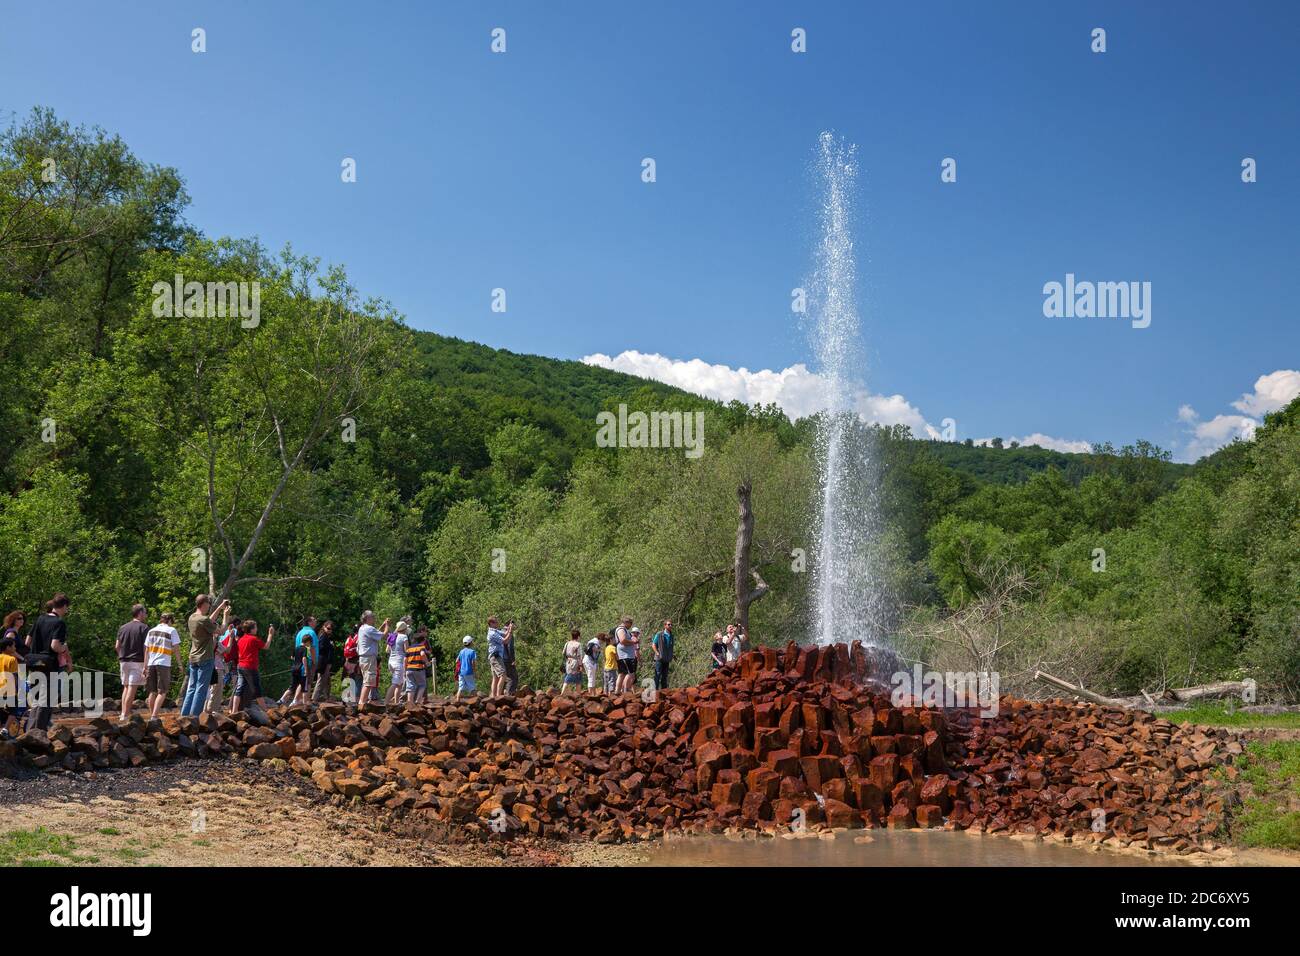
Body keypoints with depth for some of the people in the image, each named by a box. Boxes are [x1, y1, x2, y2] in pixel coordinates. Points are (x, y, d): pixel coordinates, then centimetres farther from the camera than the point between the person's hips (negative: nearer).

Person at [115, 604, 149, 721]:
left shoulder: (123, 628, 11)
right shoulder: (143, 627, -6)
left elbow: (117, 646, 11)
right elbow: (146, 647, -11)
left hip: (124, 661, 6)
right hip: (137, 661, -6)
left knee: (126, 687, 15)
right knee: (132, 688, -5)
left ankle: (123, 713, 12)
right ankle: (125, 714, -7)